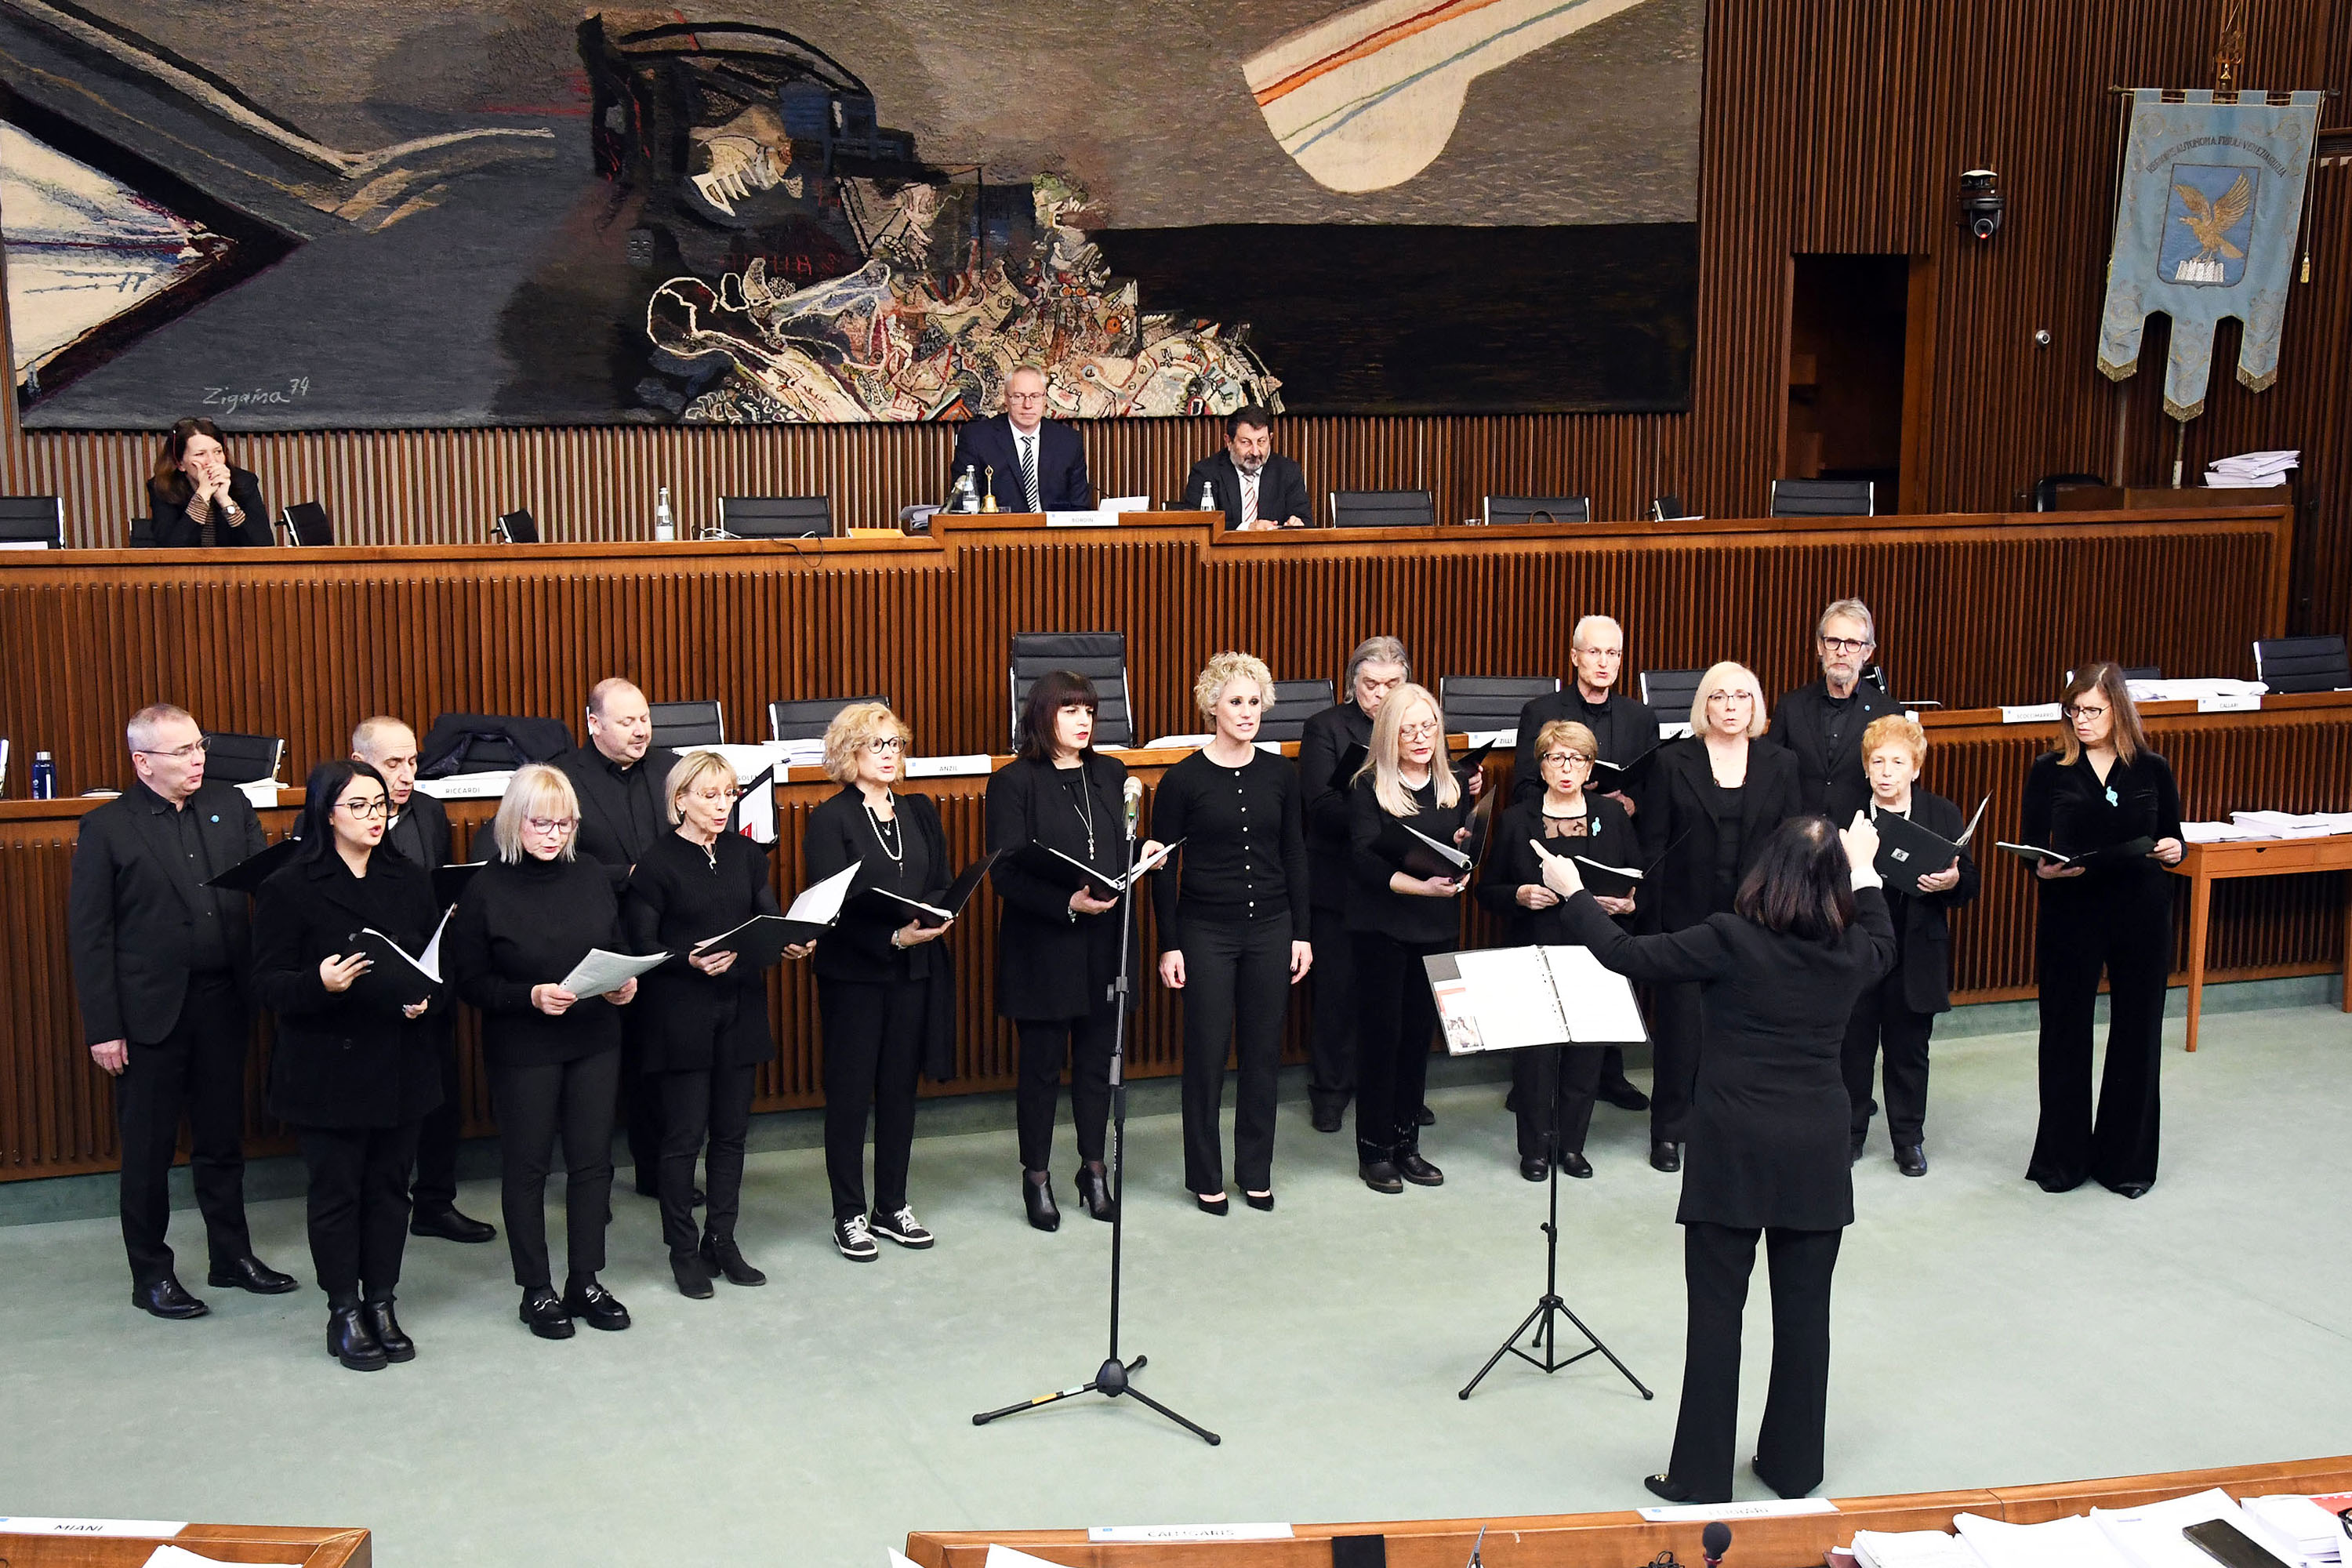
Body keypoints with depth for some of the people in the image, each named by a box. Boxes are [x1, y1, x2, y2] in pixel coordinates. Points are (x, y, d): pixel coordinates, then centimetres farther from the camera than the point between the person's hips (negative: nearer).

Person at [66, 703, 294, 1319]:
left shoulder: (230, 806, 4)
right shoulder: (107, 828, -7)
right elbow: (89, 934, -7)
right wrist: (102, 1027, -11)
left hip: (223, 1001, 4)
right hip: (150, 1012, -4)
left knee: (223, 1139, 16)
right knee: (149, 1150, 8)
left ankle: (232, 1256, 29)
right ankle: (151, 1274, 20)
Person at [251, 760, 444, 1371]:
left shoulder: (412, 880, 8)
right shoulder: (289, 888, -7)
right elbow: (266, 983, -9)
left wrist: (429, 997, -9)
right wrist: (321, 984, -28)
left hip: (401, 1062, 4)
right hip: (327, 1067, -4)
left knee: (389, 1185, 10)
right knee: (337, 1190, 4)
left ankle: (381, 1305, 22)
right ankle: (345, 1314, 16)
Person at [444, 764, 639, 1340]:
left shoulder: (592, 879, 3)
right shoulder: (487, 890, -8)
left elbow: (620, 949, 13)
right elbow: (467, 979, -8)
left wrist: (625, 983, -8)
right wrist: (530, 996, -21)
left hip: (594, 1040, 4)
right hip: (522, 1049, -4)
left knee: (593, 1158, 8)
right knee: (527, 1164, 6)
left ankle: (585, 1281, 22)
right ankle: (537, 1291, 18)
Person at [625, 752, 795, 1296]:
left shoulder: (746, 854, 9)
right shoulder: (657, 862, -7)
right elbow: (640, 944, -8)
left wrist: (792, 943, -13)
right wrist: (690, 960, -23)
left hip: (740, 1007, 5)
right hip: (681, 1016, -5)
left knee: (731, 1131, 10)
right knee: (685, 1134, 0)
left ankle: (722, 1242, 21)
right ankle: (683, 1251, 11)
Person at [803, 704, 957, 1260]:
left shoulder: (920, 812, 11)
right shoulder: (830, 819, -6)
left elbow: (945, 884, 8)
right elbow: (835, 904, -13)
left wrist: (931, 919, -13)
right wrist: (893, 936, -24)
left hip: (915, 969, 5)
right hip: (853, 971, -5)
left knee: (901, 1088, 11)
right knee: (850, 1091, 2)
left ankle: (893, 1205, 21)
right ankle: (849, 1216, 10)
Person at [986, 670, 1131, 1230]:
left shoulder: (1110, 774, 10)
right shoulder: (1014, 782, -6)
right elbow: (1005, 872, -12)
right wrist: (1067, 904, -22)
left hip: (1104, 945, 4)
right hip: (1041, 947, -4)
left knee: (1097, 1059, 11)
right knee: (1041, 1065, 5)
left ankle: (1093, 1169, 25)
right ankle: (1036, 1178, 18)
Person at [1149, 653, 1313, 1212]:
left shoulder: (1280, 774, 3)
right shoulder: (1184, 779, -7)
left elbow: (1295, 856, 9)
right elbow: (1163, 867, -4)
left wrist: (1301, 932, 5)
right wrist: (1169, 945, -7)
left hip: (1270, 929, 3)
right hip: (1206, 931, -3)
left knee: (1263, 1052, 9)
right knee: (1207, 1053, 3)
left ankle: (1256, 1171, 22)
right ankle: (1205, 1176, 16)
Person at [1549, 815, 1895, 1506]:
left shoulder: (1729, 940, -13)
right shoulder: (1849, 951, 0)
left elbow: (1626, 955, -6)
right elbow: (1882, 944, 25)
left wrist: (1572, 893, 8)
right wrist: (1864, 871, 37)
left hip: (1733, 1151, -3)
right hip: (1816, 1152, 4)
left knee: (1716, 1312, 5)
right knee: (1804, 1312, 13)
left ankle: (1701, 1476, 11)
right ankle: (1794, 1467, 24)